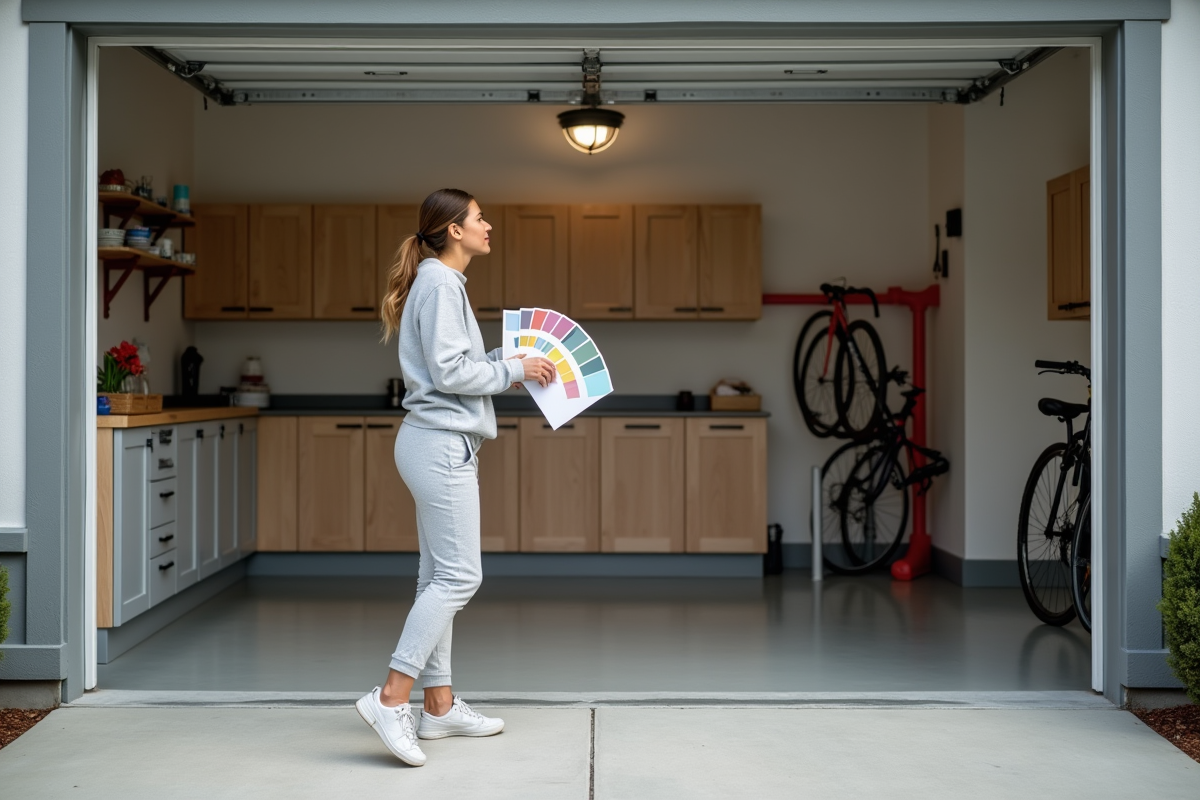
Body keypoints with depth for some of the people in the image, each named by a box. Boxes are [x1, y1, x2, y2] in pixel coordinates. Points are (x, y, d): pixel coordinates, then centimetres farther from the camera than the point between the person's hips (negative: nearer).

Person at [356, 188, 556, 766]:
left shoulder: (444, 283, 18)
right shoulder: (439, 285, -12)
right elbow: (449, 371, -17)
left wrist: (512, 360, 12)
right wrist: (514, 370, -9)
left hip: (439, 443, 11)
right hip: (442, 443, -11)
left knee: (440, 576, 11)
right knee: (458, 575, -10)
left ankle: (439, 705, 17)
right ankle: (391, 698, -9)